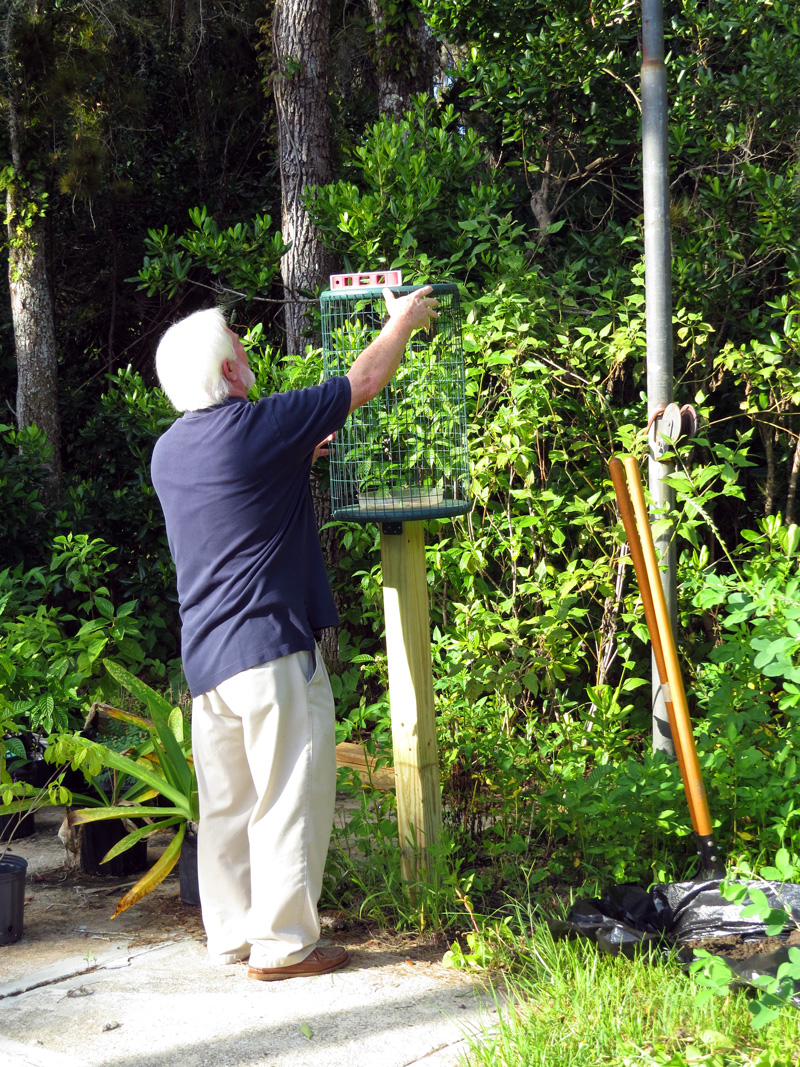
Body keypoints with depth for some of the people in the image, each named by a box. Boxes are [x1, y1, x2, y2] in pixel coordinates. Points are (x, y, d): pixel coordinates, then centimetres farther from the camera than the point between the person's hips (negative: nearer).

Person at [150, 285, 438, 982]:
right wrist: (404, 321, 13)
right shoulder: (256, 427, -13)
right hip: (269, 648, -8)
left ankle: (230, 934, 22)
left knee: (227, 800, 14)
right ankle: (282, 943, 4)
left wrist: (299, 460, 35)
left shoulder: (168, 451, 10)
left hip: (203, 656, 8)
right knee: (290, 797, 0)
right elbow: (363, 383, -2)